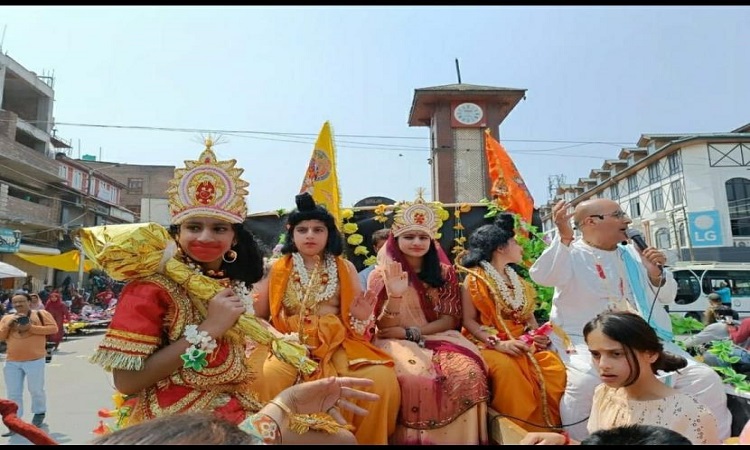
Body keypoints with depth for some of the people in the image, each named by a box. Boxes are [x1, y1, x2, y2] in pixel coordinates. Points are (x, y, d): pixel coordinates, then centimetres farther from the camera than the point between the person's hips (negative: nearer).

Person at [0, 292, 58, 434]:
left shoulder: (40, 314, 0)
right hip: (12, 362, 4)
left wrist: (31, 328, -17)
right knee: (13, 393, 5)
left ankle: (39, 413, 31)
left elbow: (53, 328, -10)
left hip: (35, 360, -3)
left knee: (36, 390, 8)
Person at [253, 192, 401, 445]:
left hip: (337, 343, 1)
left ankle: (365, 440, -1)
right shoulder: (277, 269, 10)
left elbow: (357, 319, 12)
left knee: (381, 380, -25)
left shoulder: (344, 268, 11)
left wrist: (361, 316, -12)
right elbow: (257, 314, 6)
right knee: (265, 380, -33)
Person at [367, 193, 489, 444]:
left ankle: (460, 439, -10)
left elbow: (450, 319, 3)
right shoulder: (382, 274, 1)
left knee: (467, 373, -30)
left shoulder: (444, 273, 7)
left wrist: (410, 332, -11)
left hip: (437, 338, 2)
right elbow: (383, 328, -3)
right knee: (413, 378, -35)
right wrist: (395, 296, -23)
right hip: (398, 343, -2)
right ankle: (416, 439, -12)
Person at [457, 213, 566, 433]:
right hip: (489, 345, -6)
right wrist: (498, 343, -21)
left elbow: (529, 317, 19)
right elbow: (469, 321, -8)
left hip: (523, 344, 6)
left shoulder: (517, 281, 19)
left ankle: (549, 428, -9)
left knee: (554, 365, -21)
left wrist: (538, 335, -4)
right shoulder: (474, 279, -2)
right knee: (506, 366, -37)